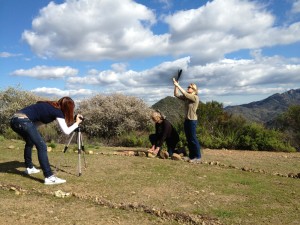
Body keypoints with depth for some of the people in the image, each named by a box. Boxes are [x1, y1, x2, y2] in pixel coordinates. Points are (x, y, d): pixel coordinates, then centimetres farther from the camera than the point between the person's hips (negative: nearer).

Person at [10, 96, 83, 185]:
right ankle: (49, 177, -10)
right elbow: (66, 131, -4)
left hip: (14, 119, 10)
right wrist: (77, 123, 11)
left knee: (30, 142, 30)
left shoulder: (50, 106, 21)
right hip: (23, 121, -10)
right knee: (41, 146, -8)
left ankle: (29, 168, 41)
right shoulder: (57, 112, -1)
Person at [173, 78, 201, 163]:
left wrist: (178, 85, -18)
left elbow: (185, 94, -22)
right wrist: (175, 86, -1)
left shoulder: (195, 97, -10)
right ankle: (191, 156, 18)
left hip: (192, 120, -8)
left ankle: (197, 157, 3)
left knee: (193, 139, -5)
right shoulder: (186, 98, 12)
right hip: (186, 120, 8)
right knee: (188, 139, 10)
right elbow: (176, 95, 11)